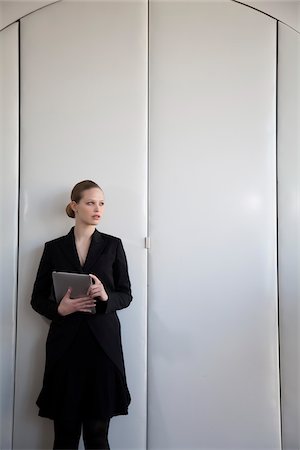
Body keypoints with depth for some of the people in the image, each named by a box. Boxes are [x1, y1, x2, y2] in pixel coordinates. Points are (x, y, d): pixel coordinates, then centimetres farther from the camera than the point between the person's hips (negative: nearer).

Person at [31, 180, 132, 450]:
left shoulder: (113, 245, 5)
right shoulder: (54, 248, 6)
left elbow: (126, 295, 6)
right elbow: (37, 299, 8)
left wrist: (106, 297, -15)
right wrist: (59, 309, -12)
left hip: (103, 343, 0)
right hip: (65, 344, 1)